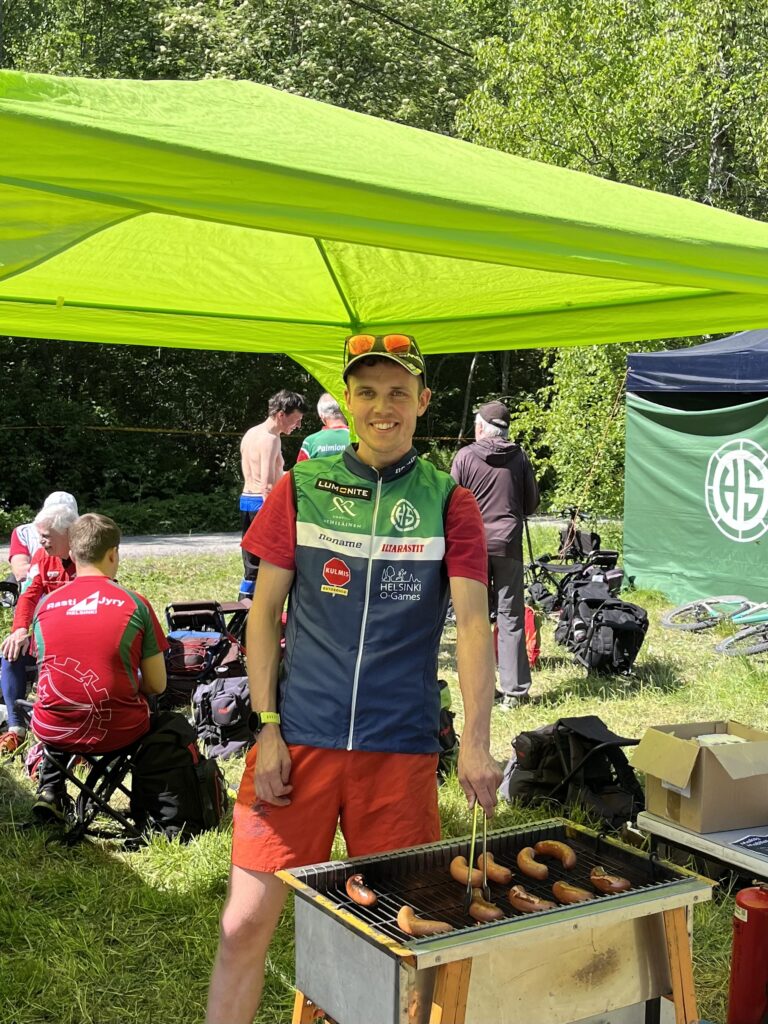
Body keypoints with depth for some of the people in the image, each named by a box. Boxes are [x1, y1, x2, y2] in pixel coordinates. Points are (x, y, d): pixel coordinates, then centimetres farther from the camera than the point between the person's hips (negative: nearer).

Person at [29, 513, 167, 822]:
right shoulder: (134, 603, -7)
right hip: (117, 733, -2)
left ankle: (50, 790, 24)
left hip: (53, 732, 2)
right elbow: (157, 685, -3)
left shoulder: (45, 605, 0)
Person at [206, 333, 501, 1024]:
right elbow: (264, 613, 5)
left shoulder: (449, 504, 3)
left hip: (402, 746, 0)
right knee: (246, 923, 1)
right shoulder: (301, 489, 4)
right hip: (298, 737, 0)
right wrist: (268, 728, -3)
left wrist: (476, 742, -17)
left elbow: (472, 624, -5)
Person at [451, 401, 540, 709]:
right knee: (510, 618, 5)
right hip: (508, 544, 1)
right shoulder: (519, 457, 2)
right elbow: (532, 502, 8)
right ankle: (514, 691, 6)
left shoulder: (465, 456, -4)